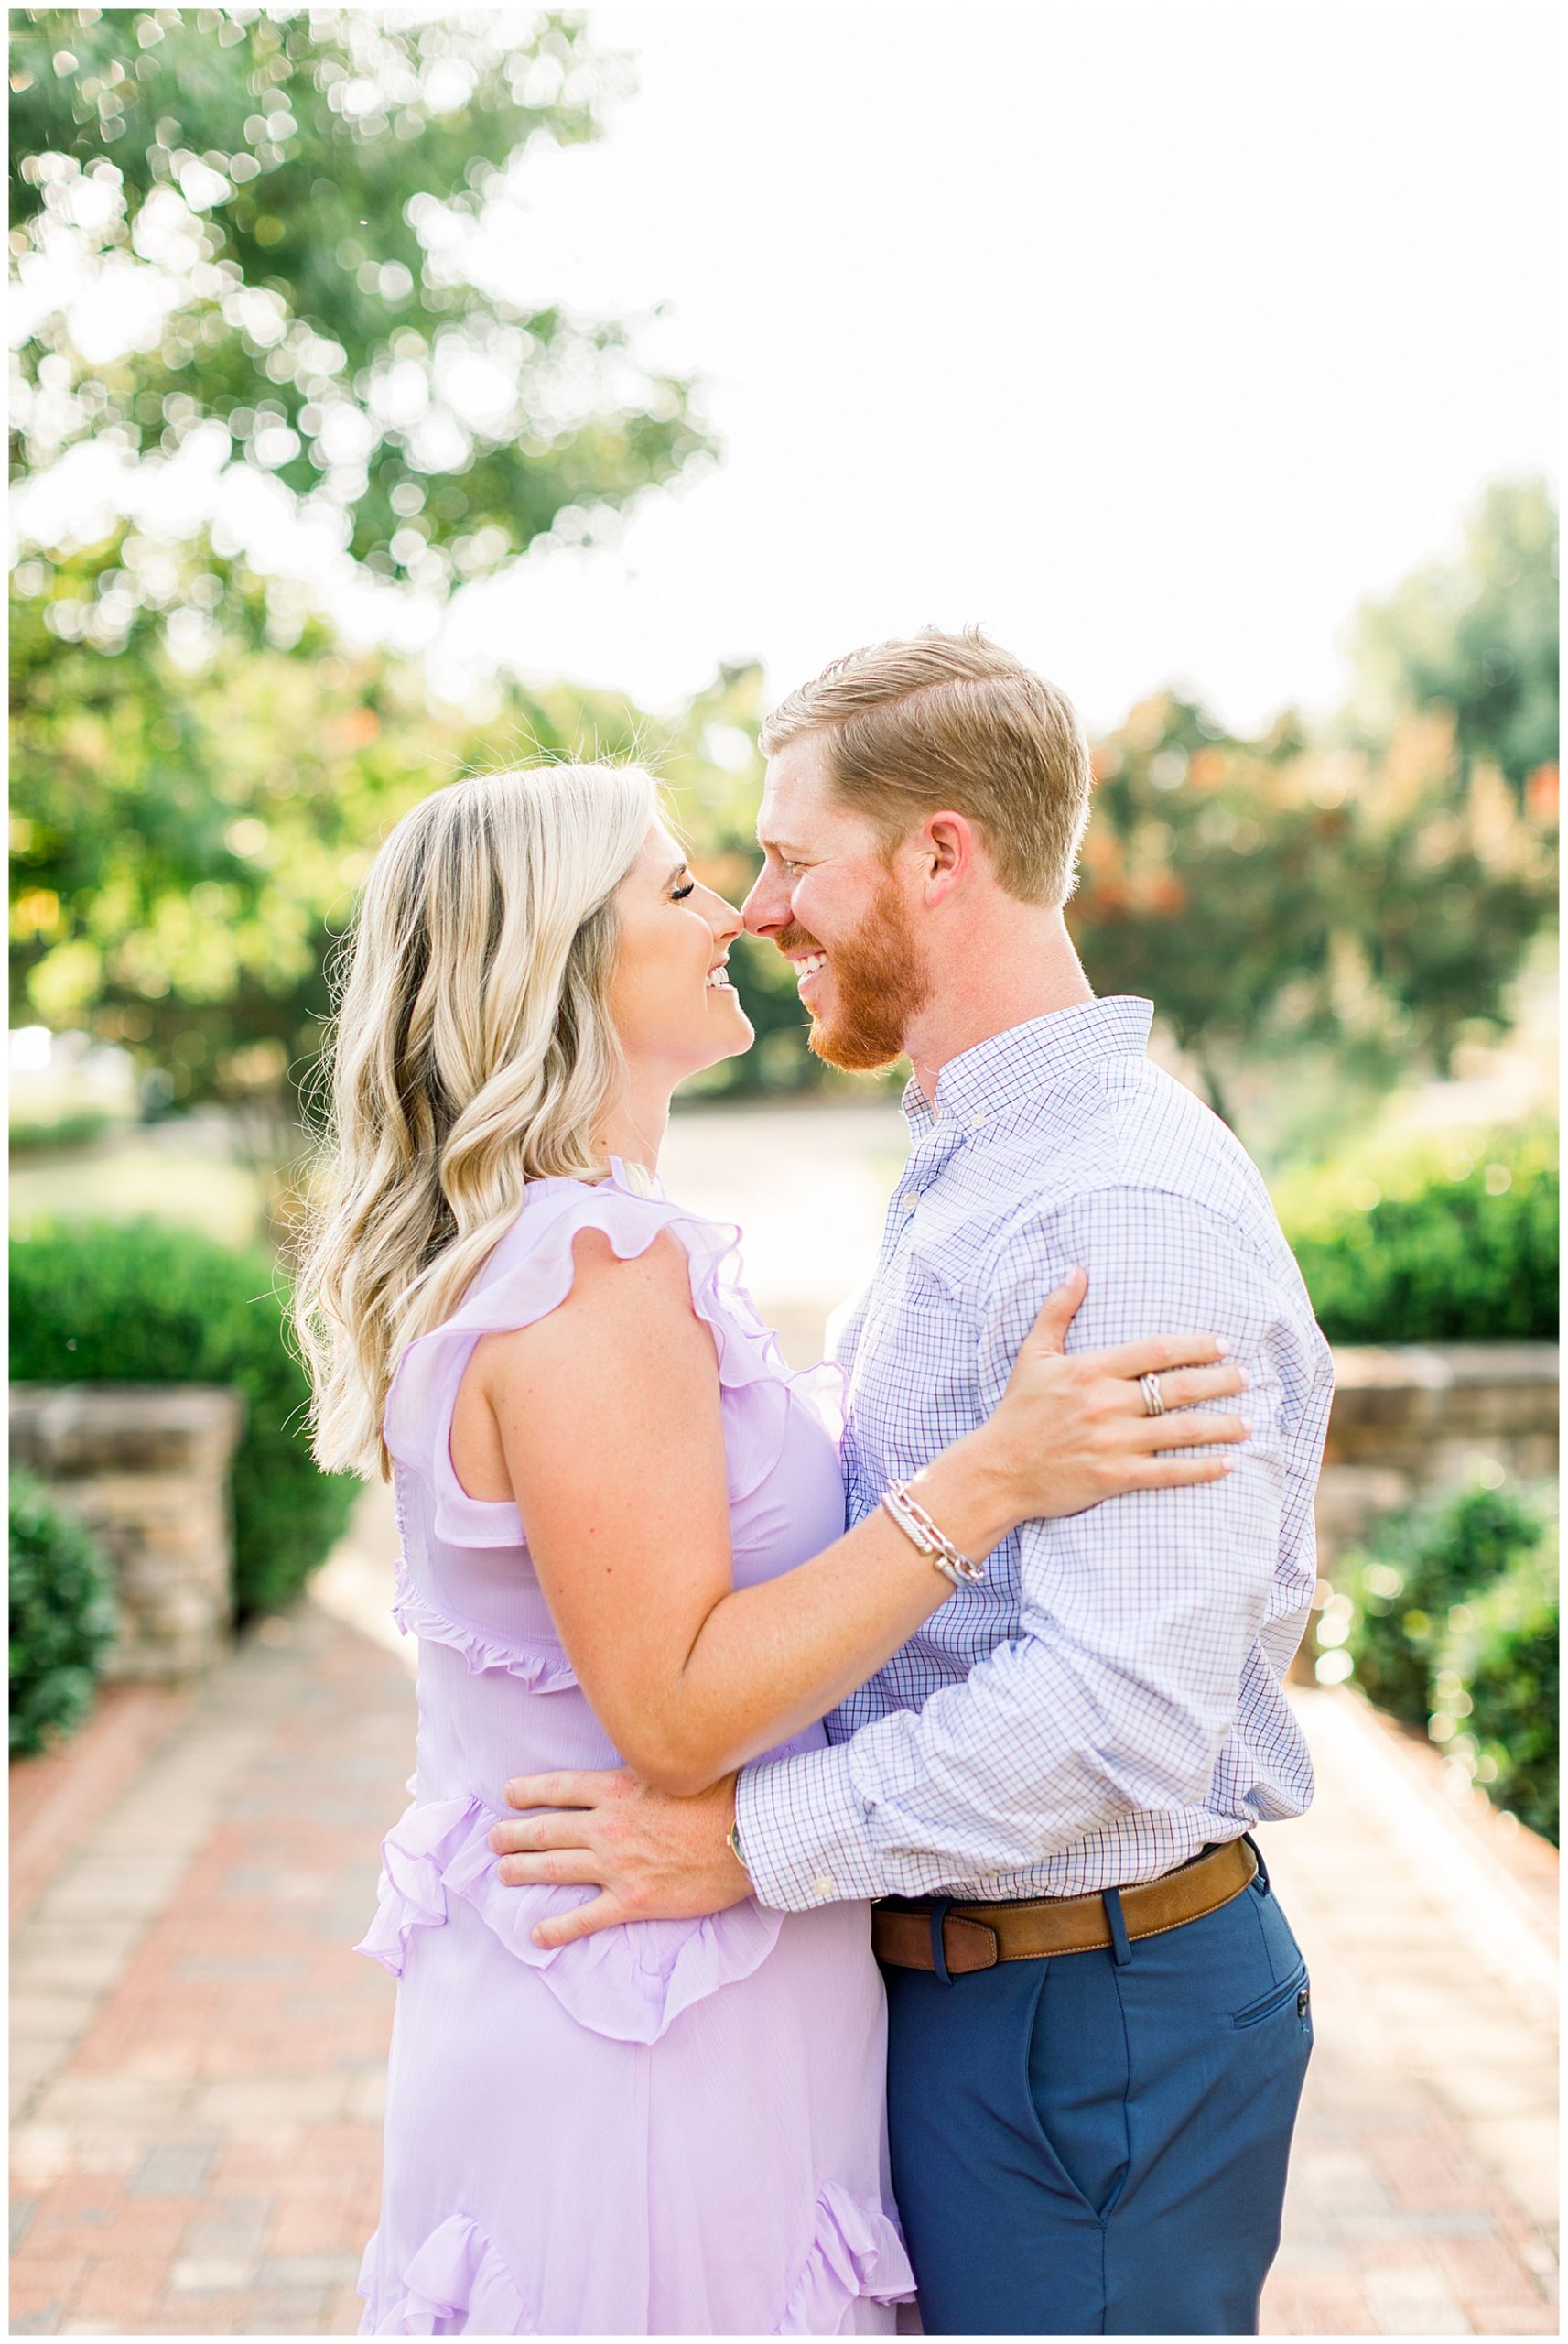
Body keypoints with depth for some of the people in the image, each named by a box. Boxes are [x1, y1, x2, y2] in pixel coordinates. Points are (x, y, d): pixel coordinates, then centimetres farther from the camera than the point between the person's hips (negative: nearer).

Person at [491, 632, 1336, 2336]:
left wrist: (758, 1835, -23)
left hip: (1089, 2007, -9)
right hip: (950, 1982, 9)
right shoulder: (963, 1176, 12)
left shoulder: (1128, 1209, -23)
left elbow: (1124, 1711, -29)